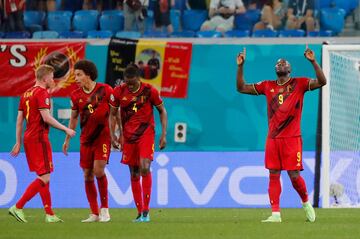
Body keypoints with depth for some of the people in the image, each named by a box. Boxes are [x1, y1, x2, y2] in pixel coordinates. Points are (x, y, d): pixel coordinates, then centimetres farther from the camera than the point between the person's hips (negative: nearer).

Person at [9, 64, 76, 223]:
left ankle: (49, 214, 12)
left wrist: (18, 143, 19)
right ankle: (18, 207, -13)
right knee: (44, 177, -8)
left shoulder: (26, 94, 15)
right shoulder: (42, 93, -11)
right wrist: (65, 129, -10)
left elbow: (19, 120, 16)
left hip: (28, 138, 9)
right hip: (39, 138, -9)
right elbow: (46, 118, -19)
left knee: (43, 177, 12)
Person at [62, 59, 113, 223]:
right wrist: (67, 139, 17)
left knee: (98, 169, -18)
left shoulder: (105, 90, -7)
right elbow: (74, 118, 17)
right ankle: (94, 214, 10)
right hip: (85, 139, 4)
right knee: (87, 175, 2)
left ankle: (104, 208, -2)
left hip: (103, 135, -4)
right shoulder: (76, 95, 5)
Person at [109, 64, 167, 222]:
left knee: (145, 167, -20)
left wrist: (164, 134, -3)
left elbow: (162, 111, 2)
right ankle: (140, 212, 12)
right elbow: (113, 114, 9)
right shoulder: (119, 92, -3)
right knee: (134, 174, 5)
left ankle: (146, 210, -14)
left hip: (146, 133, -3)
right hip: (128, 136, 3)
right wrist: (113, 135, 0)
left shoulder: (150, 91, -9)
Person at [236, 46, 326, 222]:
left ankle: (306, 203, 21)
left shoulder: (299, 84, 2)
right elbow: (241, 88, 14)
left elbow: (322, 82, -11)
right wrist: (240, 66, 4)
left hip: (292, 138, -3)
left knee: (294, 176, -5)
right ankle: (275, 213, 2)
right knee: (273, 175, 0)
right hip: (273, 139, 3)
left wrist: (313, 62, -21)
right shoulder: (267, 86, 12)